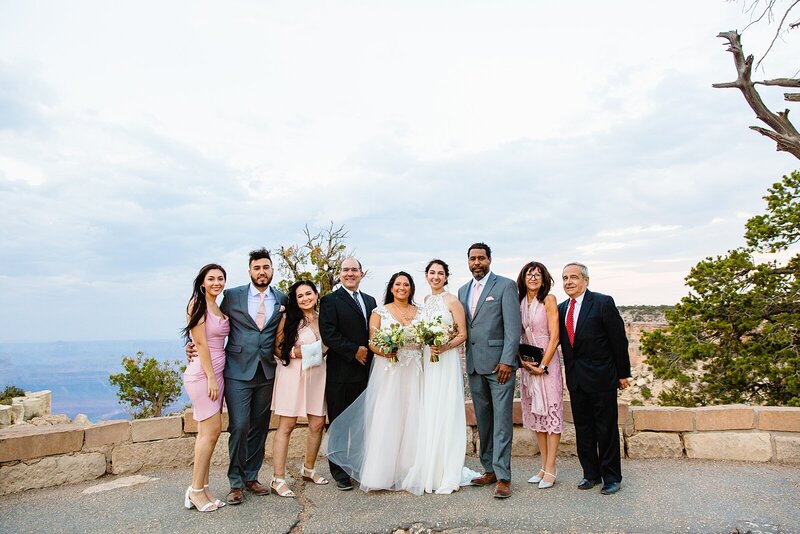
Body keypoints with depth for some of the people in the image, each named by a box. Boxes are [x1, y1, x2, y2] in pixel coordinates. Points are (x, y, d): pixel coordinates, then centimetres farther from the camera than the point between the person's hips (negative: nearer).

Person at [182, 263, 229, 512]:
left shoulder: (218, 309, 15)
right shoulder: (198, 304, -9)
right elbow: (200, 342, -14)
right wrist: (211, 378, -15)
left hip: (215, 373, 8)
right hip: (202, 373, -8)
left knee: (206, 431, 10)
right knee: (212, 430, -7)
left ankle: (202, 487, 17)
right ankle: (196, 490, 5)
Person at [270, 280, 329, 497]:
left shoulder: (323, 318, 10)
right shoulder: (289, 319, -3)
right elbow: (277, 348, -2)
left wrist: (319, 352, 1)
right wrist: (296, 352, -16)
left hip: (317, 374, 5)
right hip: (292, 374, -4)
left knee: (317, 424, 7)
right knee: (286, 425, -2)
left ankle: (308, 469, 28)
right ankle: (278, 479, 5)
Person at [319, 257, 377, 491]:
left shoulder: (370, 300, 16)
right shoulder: (330, 301, -3)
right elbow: (328, 334, -14)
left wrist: (370, 353, 2)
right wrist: (355, 351, -14)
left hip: (366, 371, 5)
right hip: (341, 373, -5)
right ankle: (340, 473, 17)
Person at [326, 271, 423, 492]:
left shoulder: (419, 312, 12)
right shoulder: (380, 311, 4)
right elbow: (372, 342, -2)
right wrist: (384, 351, -19)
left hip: (413, 372, 3)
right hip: (387, 371, -2)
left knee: (411, 420, 4)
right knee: (384, 420, -4)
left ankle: (407, 471, 17)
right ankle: (381, 473, 6)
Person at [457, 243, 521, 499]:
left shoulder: (505, 285, -3)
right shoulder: (463, 290, 15)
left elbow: (513, 326, -10)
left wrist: (506, 361, -16)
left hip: (499, 362, -6)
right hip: (474, 364, 6)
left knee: (502, 420, -3)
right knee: (483, 420, 12)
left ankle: (502, 476, 3)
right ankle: (489, 469, 23)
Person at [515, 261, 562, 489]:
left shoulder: (548, 300, -6)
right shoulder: (519, 302, 8)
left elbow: (554, 337, -10)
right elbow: (518, 335, 11)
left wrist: (543, 365, -14)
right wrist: (522, 360, -4)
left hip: (547, 362, -5)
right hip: (527, 364, 5)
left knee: (551, 411, -1)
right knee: (535, 413, 10)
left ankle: (551, 469, 6)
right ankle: (544, 466, 20)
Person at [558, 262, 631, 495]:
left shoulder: (603, 303, -9)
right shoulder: (562, 308, 8)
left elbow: (619, 340, -6)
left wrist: (623, 373, -4)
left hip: (601, 378, -5)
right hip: (576, 380, 5)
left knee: (606, 429, 6)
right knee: (582, 429, 13)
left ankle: (611, 476, 20)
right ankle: (591, 473, 27)